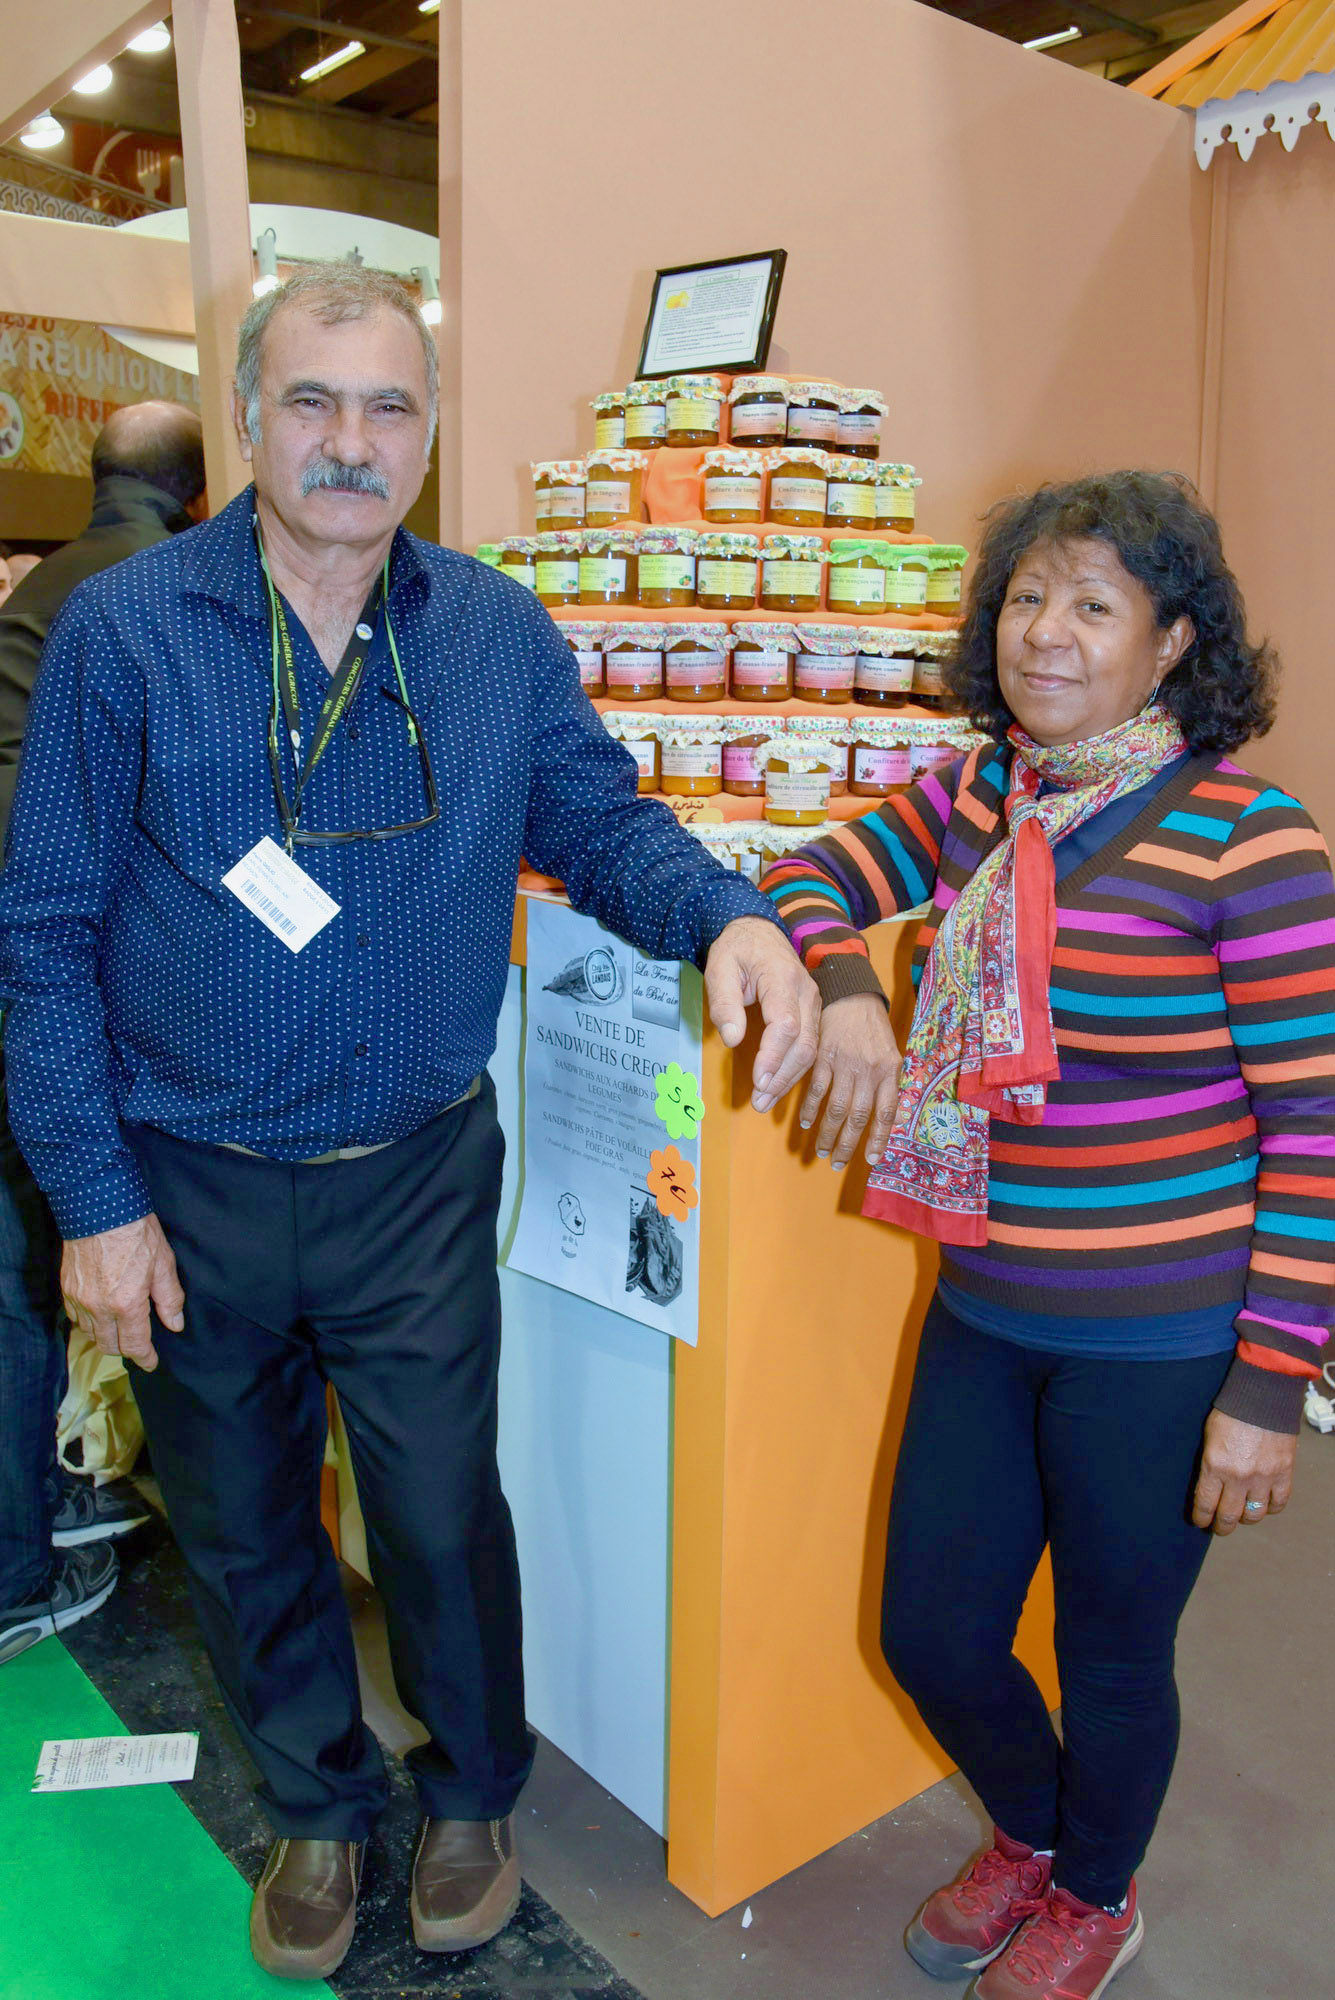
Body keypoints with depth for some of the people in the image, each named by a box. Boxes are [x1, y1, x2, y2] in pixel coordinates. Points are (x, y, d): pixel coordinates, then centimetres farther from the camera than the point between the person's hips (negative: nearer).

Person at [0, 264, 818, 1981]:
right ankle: (319, 1807, 46)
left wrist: (726, 913, -20)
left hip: (416, 1180, 1)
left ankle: (472, 1793, 44)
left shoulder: (497, 634, -2)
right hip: (190, 1190, 0)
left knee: (442, 1518, 13)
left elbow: (598, 818, 3)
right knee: (245, 1535, 19)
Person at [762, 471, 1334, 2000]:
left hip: (1159, 1346, -5)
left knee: (1112, 1657, 16)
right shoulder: (977, 796, 1)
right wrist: (844, 989, -14)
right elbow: (811, 871, 9)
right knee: (930, 1632, 17)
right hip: (983, 1312, 5)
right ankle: (1028, 1835, 52)